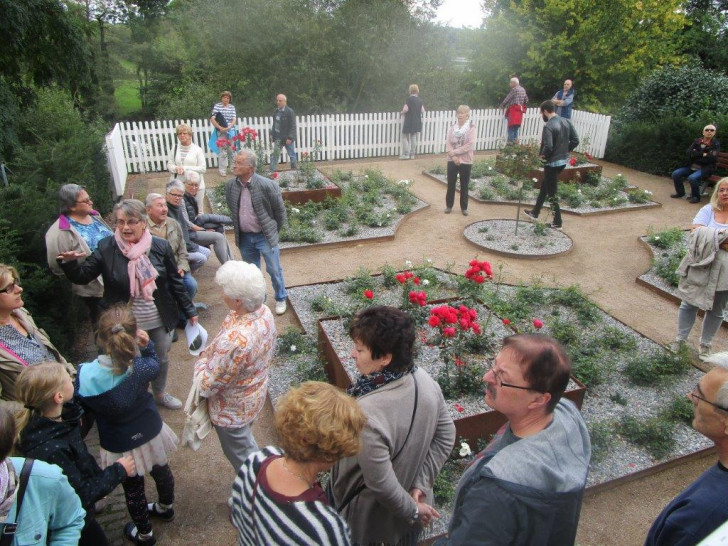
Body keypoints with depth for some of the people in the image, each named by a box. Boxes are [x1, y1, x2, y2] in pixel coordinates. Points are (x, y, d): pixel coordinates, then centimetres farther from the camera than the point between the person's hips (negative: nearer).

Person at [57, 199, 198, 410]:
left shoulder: (161, 247, -9)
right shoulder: (106, 248, -11)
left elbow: (175, 282, -2)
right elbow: (82, 276, -6)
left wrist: (189, 311, 2)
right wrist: (70, 263, -27)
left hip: (160, 320, 2)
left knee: (161, 358, 22)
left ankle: (160, 394, 49)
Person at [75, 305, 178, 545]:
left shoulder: (85, 376, -32)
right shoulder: (144, 368, -30)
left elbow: (83, 408, -11)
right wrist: (147, 346, -16)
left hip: (120, 445, -1)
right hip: (151, 434, 1)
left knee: (133, 490, 25)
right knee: (161, 471, 31)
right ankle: (166, 508, 61)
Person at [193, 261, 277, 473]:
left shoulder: (234, 340, -42)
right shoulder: (264, 312, -17)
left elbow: (206, 386, -28)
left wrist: (202, 360, -9)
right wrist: (212, 352, -3)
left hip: (233, 410, -8)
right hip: (255, 395, 8)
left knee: (241, 457, 21)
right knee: (246, 445, 34)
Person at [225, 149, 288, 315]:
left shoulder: (267, 185, -20)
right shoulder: (230, 185, -6)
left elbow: (280, 210, -7)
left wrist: (274, 231, 1)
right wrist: (239, 228, 13)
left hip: (265, 236, -4)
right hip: (244, 237, 4)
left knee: (274, 270, 7)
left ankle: (280, 299, 29)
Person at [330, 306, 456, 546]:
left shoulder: (365, 414, -40)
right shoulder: (424, 380, -20)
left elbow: (382, 485, -30)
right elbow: (446, 437, -8)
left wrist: (412, 511, -13)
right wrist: (421, 483, -7)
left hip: (371, 519, -5)